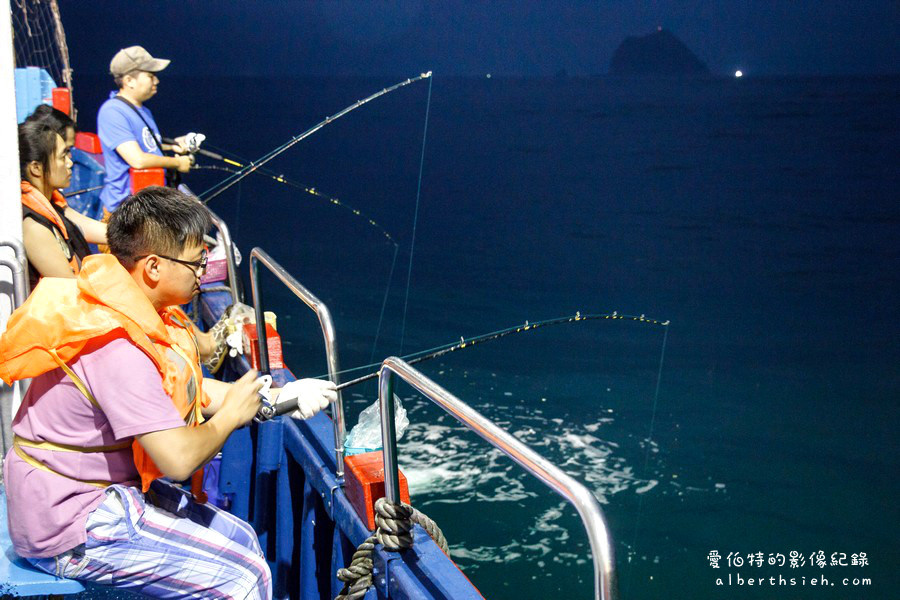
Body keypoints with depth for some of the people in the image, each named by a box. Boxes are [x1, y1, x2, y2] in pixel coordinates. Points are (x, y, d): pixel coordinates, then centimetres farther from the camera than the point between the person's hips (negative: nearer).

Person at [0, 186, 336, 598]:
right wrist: (231, 415, -10)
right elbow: (179, 459, -30)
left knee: (240, 538, 14)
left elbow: (187, 391, 11)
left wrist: (279, 395, 4)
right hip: (72, 529, -10)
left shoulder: (127, 308, 2)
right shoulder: (117, 347, -29)